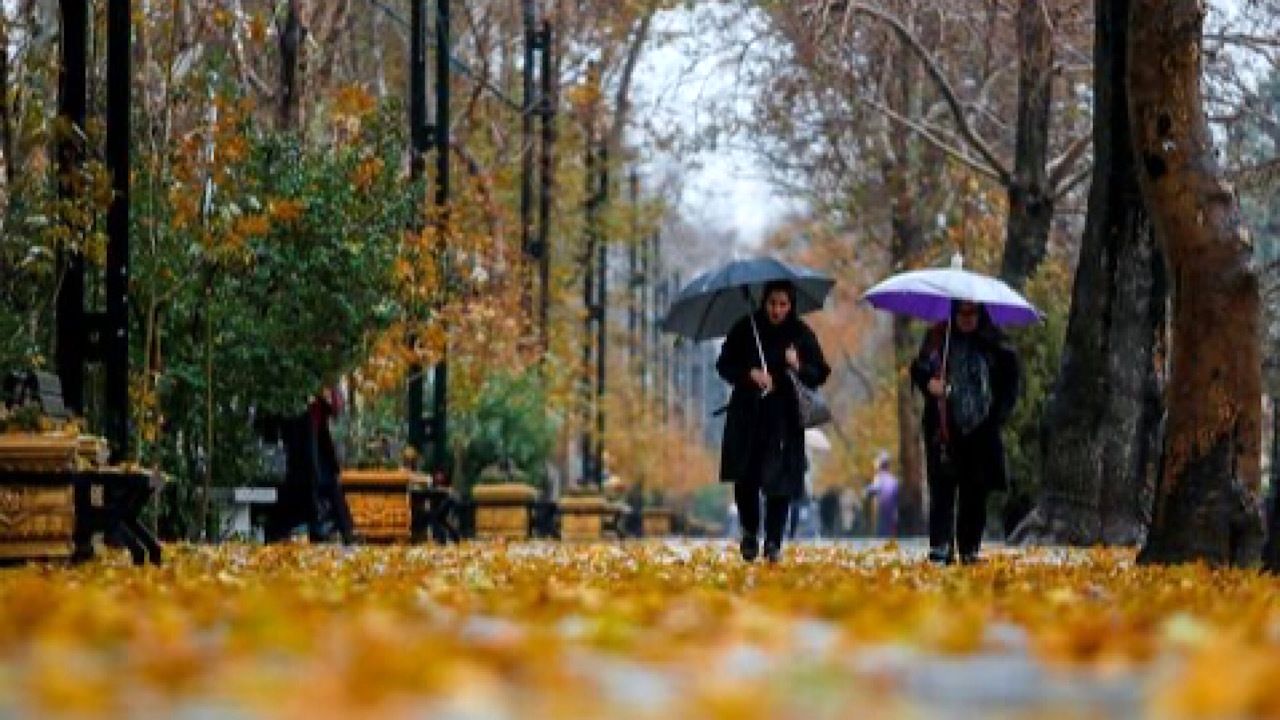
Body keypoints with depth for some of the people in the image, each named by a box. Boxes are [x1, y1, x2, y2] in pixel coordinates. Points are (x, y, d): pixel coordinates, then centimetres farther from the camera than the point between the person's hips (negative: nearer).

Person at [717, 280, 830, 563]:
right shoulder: (745, 330, 1)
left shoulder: (802, 335, 1)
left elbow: (820, 375, 2)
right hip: (748, 414, 0)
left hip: (783, 417, 0)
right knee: (745, 477, -3)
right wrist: (750, 374, -13)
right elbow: (724, 365, 4)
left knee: (779, 481, -5)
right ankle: (749, 531, 20)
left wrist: (799, 367, -18)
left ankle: (773, 542, 3)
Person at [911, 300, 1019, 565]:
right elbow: (918, 369, 5)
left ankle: (970, 550, 8)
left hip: (981, 428, 1)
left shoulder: (994, 342, 6)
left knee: (975, 492, 2)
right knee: (942, 486, -9)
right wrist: (928, 382, -17)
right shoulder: (937, 337, 5)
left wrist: (999, 413, -2)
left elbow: (1010, 383, 10)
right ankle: (940, 547, -13)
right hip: (944, 427, -1)